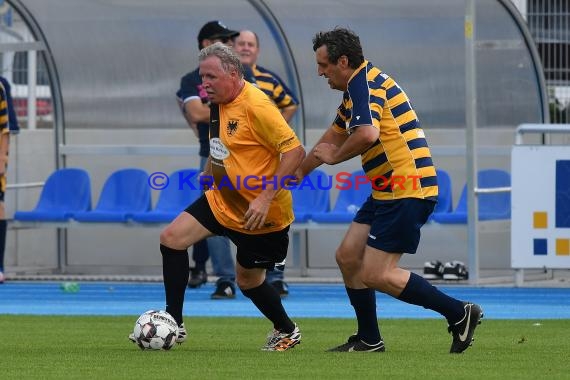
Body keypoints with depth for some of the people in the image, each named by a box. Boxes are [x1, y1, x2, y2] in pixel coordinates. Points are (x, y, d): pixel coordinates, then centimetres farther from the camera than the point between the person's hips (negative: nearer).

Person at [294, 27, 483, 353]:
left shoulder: (364, 84, -14)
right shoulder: (358, 87, 19)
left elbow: (367, 133, -32)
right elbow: (336, 134, 34)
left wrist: (334, 156, -14)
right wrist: (300, 171, 40)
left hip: (406, 192, -11)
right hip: (388, 192, 11)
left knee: (375, 274, -11)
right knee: (348, 257, 12)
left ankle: (459, 313, -5)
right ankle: (369, 340, 19)